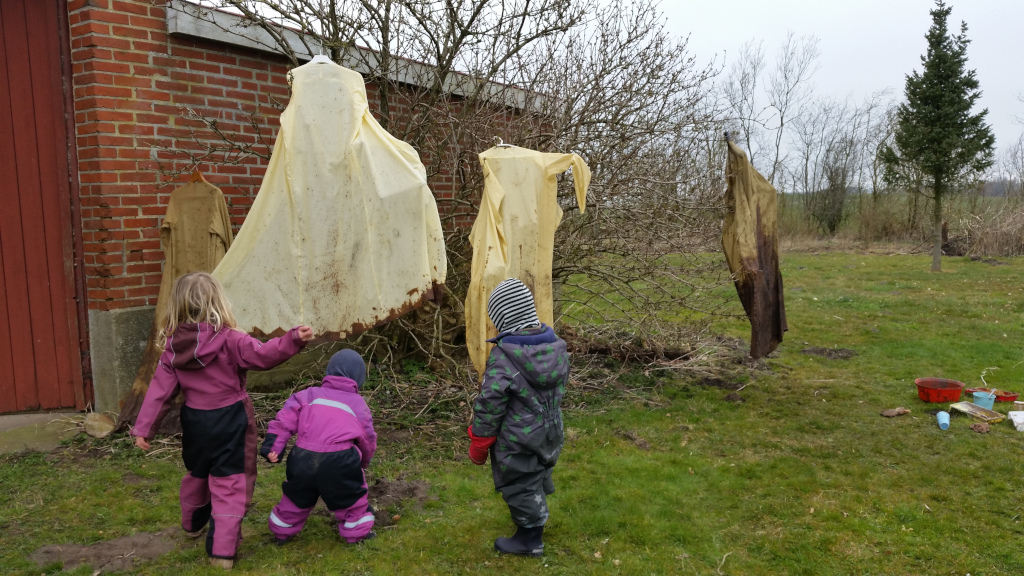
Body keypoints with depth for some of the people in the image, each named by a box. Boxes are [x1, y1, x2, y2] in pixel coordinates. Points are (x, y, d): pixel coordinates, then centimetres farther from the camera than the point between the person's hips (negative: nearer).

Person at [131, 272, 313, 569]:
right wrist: (294, 339, -32)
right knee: (230, 483, 1)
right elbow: (262, 355, -26)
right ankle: (222, 549, -1)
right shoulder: (229, 340, -18)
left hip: (195, 421, 5)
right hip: (230, 420, -5)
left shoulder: (174, 347, -4)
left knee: (197, 473, 28)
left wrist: (143, 428, 0)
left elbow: (160, 390, -3)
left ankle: (193, 523, 52)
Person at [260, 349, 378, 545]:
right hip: (340, 459, -3)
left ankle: (282, 530, 41)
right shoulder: (358, 404, 16)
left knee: (297, 495, 26)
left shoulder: (309, 394, 18)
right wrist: (363, 462, 39)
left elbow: (285, 419, 5)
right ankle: (357, 531, 27)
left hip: (303, 457, 3)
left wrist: (273, 446, 1)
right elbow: (368, 440, 21)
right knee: (350, 495, 21)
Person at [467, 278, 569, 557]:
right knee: (538, 477, 27)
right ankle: (535, 518, 49)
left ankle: (530, 539, 25)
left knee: (520, 485, 11)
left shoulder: (502, 359, -27)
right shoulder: (558, 348, -5)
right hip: (550, 433, 7)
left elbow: (490, 406, -21)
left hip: (517, 441, -7)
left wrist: (478, 446, -7)